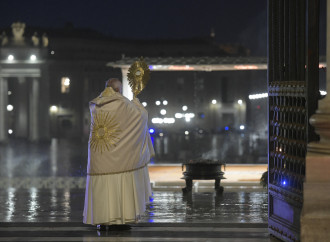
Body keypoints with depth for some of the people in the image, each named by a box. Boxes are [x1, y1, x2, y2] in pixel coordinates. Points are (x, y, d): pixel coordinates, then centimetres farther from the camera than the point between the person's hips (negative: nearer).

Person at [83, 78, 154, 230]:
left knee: (101, 184, 7)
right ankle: (118, 219, -1)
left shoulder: (94, 105, 8)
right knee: (120, 183, 1)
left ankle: (101, 220, 5)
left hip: (98, 153, 5)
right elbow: (142, 115, 4)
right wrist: (135, 102, 25)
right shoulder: (123, 103, -7)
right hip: (118, 153, -5)